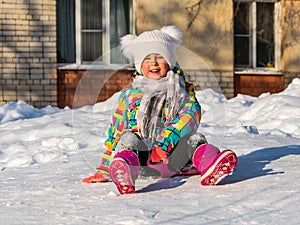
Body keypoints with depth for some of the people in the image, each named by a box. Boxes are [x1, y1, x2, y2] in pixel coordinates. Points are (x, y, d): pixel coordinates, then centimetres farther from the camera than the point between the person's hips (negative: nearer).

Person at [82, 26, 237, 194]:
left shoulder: (182, 90, 11)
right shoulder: (129, 95, 15)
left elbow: (190, 114, -9)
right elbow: (115, 131, 16)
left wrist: (165, 143, -25)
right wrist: (103, 170, 10)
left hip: (172, 155, 0)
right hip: (141, 155, 0)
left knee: (194, 138, -25)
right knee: (128, 139, -29)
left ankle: (211, 168, -59)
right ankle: (124, 174, -63)